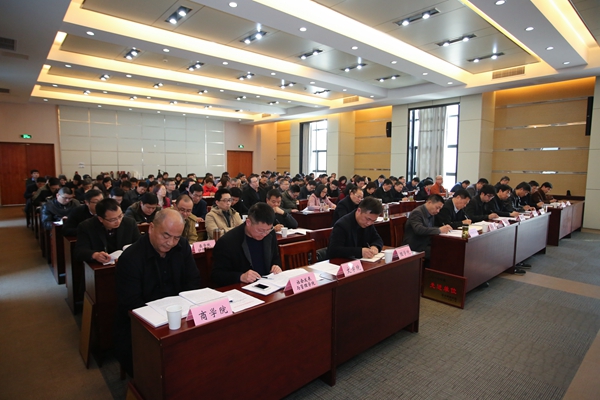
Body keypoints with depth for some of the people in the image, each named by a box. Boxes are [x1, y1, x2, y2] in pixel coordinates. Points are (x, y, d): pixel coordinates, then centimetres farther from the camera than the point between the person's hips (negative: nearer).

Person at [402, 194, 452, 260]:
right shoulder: (417, 213, -15)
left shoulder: (431, 213, 11)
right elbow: (419, 230, -30)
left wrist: (443, 228, -5)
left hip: (427, 244, 9)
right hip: (415, 248, -8)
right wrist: (439, 230, -29)